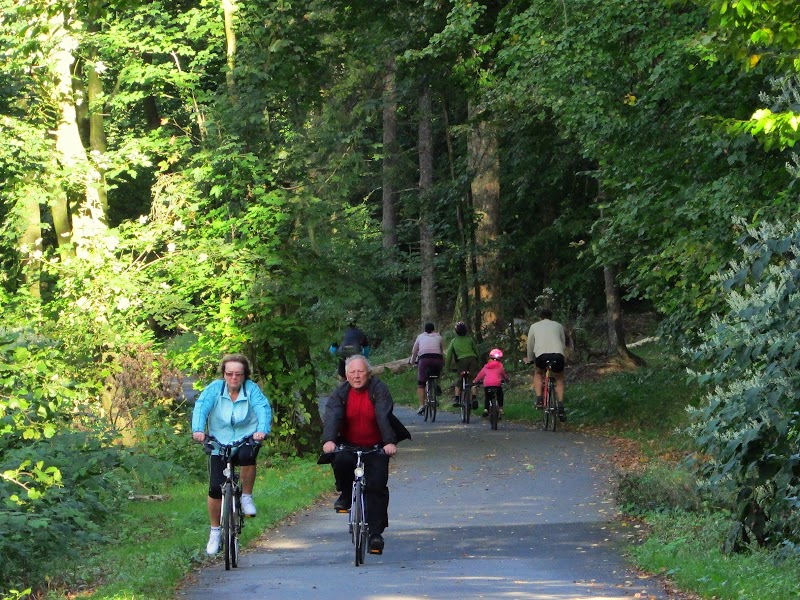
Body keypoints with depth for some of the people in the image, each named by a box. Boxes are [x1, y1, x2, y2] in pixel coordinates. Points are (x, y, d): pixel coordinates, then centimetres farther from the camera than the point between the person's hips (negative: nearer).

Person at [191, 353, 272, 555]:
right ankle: (215, 531, 15)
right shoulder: (214, 388, -6)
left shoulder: (251, 389, -7)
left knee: (247, 456, -36)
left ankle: (247, 497, -10)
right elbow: (201, 408, -19)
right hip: (220, 442, 1)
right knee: (215, 488, -5)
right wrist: (198, 429, -38)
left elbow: (263, 408, -20)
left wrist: (262, 430, -40)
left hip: (247, 439, -1)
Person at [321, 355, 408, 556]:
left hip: (375, 447, -1)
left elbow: (384, 416, -21)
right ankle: (346, 495, -2)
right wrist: (328, 440, -37)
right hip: (348, 445, 1)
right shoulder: (341, 393, -2)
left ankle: (376, 533, -10)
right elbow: (332, 416, -18)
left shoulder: (379, 390, -8)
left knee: (377, 485, -13)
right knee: (341, 462, -31)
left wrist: (389, 442, -36)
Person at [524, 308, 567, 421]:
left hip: (541, 354, -1)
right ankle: (561, 406, 6)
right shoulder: (558, 325, 27)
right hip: (558, 354, 1)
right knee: (559, 379, 25)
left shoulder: (534, 326, 26)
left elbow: (530, 345, 32)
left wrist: (530, 359, 47)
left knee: (538, 373, 30)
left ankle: (539, 399, 9)